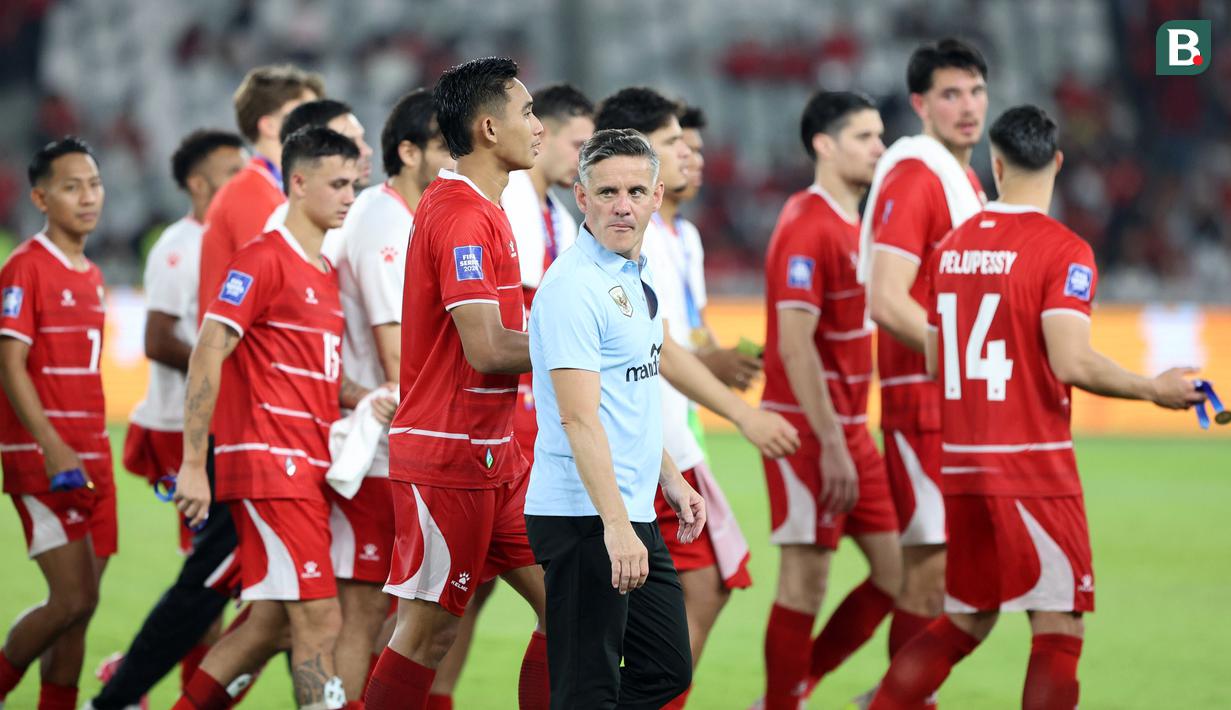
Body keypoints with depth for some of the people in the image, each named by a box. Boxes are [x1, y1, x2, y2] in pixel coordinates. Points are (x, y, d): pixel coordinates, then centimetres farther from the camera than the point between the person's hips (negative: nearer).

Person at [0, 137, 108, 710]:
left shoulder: (92, 276, 16)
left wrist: (97, 456, 17)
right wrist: (53, 448, -25)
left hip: (90, 459, 8)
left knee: (79, 609, 6)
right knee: (73, 599, -14)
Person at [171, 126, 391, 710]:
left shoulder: (326, 273, 18)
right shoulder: (264, 260, -9)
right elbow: (207, 355, -14)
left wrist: (362, 399, 5)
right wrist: (193, 464, -17)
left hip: (309, 467, 9)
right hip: (270, 463, -9)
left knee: (271, 623, 10)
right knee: (320, 619, -11)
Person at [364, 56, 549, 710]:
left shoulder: (480, 210, 15)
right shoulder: (463, 216, -17)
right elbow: (486, 349, -23)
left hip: (493, 459, 10)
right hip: (449, 456, -10)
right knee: (428, 631, -3)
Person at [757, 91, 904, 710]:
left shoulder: (852, 225, 14)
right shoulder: (808, 229, -15)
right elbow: (795, 346, -20)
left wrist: (851, 436, 17)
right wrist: (831, 446, -22)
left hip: (849, 427, 9)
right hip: (808, 429, -9)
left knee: (898, 570, 7)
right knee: (806, 579, -4)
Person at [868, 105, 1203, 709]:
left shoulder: (950, 248, 8)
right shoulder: (1063, 252, -11)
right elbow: (1071, 363, -21)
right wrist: (1153, 389, -8)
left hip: (960, 467, 7)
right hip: (1034, 468, -6)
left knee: (965, 623, 18)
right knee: (1059, 630, -2)